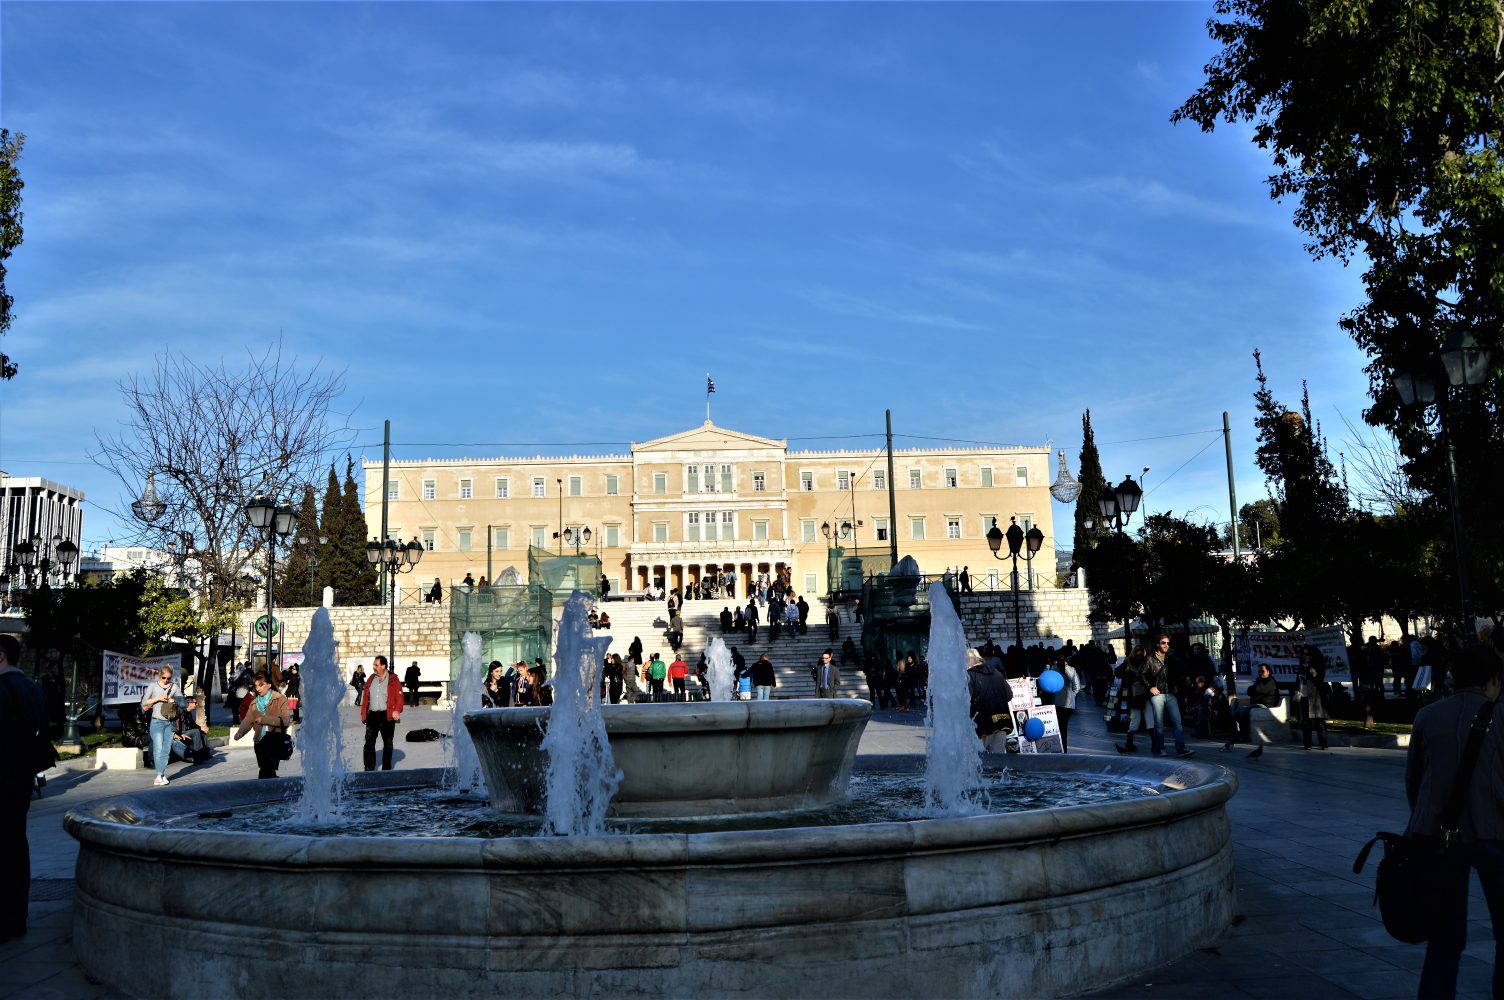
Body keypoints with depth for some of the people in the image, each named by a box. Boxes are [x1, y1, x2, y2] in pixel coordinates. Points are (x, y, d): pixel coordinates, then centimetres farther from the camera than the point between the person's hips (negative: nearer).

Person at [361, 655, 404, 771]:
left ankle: (386, 769, 17)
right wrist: (363, 714, 5)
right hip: (372, 715, 3)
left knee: (387, 744, 8)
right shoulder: (370, 679, 10)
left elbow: (399, 697, -6)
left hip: (387, 716, -3)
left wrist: (397, 710, -20)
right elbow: (365, 698, 11)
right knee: (369, 743, 0)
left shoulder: (393, 680, -3)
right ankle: (369, 769, 5)